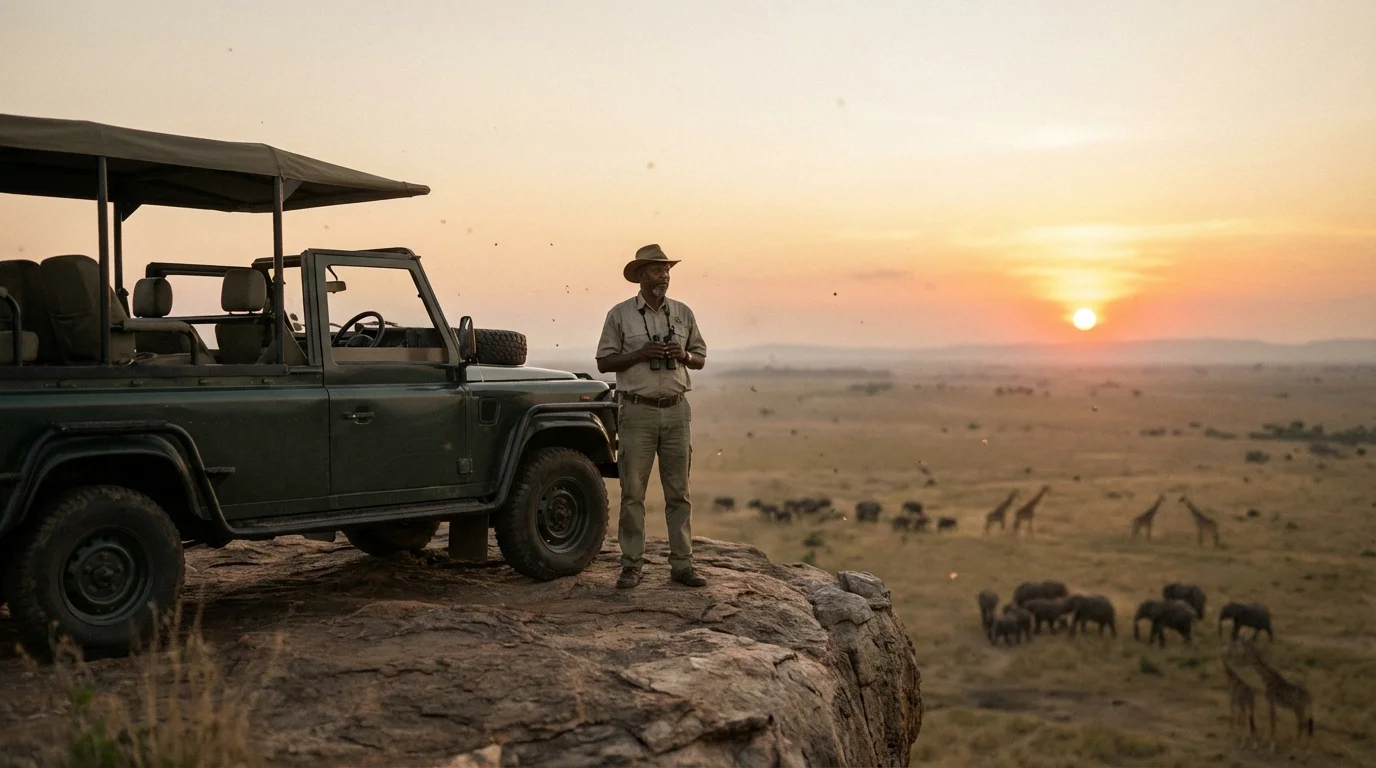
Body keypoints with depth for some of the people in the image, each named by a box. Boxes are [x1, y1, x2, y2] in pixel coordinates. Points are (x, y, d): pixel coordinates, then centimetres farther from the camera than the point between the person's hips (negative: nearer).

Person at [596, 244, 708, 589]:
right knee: (633, 492, 0)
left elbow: (700, 359, 13)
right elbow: (604, 362, -1)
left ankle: (682, 564, 11)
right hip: (638, 411, -3)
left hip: (676, 409, 3)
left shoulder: (683, 313, 8)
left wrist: (683, 355, -9)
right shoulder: (620, 314, 0)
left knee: (678, 492, 6)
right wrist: (640, 354, -14)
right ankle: (631, 565, 8)